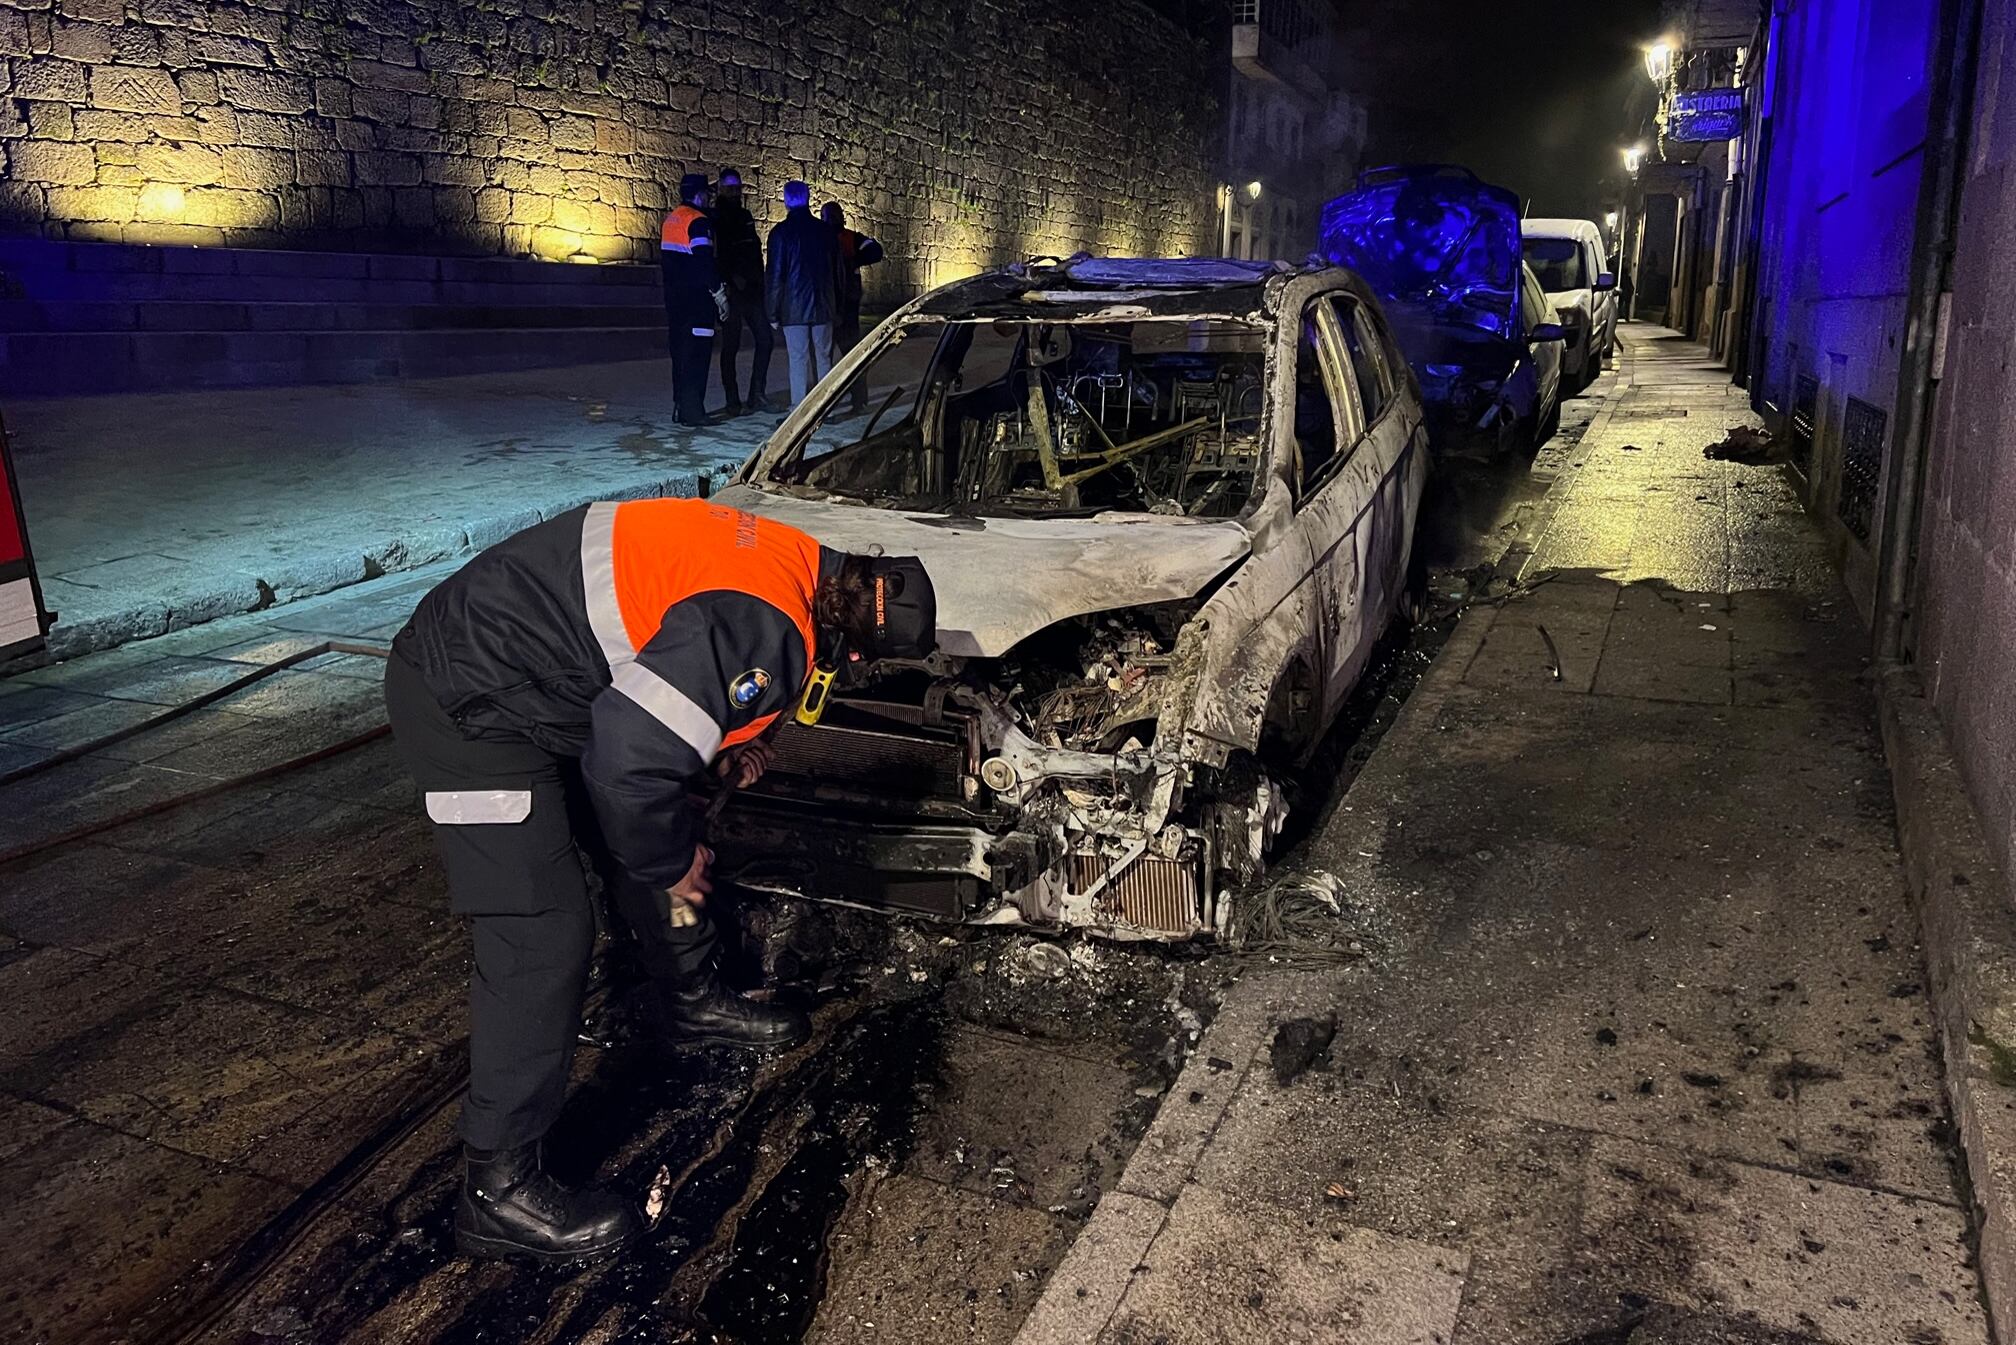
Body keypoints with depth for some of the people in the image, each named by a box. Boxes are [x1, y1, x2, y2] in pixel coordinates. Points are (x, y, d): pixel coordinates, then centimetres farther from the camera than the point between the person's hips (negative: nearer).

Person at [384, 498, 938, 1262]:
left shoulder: (786, 561, 2)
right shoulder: (765, 634, -28)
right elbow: (631, 767, -30)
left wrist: (726, 743, 9)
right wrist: (673, 864, -11)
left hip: (540, 677, 10)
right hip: (469, 703, -10)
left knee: (655, 841, 20)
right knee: (543, 936, -10)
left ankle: (687, 999, 43)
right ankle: (498, 1188, 3)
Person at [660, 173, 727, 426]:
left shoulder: (670, 220, 16)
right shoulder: (698, 221, -12)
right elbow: (704, 261, -19)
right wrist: (719, 293, -15)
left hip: (674, 296, 9)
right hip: (697, 298, -9)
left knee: (680, 353, 13)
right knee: (697, 354, -7)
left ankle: (681, 407, 17)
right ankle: (692, 411, -9)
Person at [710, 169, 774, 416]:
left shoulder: (745, 216, 17)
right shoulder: (715, 220, -4)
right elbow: (715, 257, -13)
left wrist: (759, 281, 14)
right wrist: (732, 278, -21)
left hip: (752, 290, 7)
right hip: (731, 291, -7)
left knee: (764, 339, 1)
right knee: (731, 346, -2)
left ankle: (757, 394, 7)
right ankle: (733, 400, 3)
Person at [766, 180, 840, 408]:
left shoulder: (781, 233, -5)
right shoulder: (825, 231, 8)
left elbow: (775, 275, -6)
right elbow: (837, 271, 13)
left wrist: (774, 311, -1)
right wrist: (836, 306, 20)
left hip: (794, 308, -4)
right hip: (823, 305, 4)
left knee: (798, 359, -3)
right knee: (824, 357, 9)